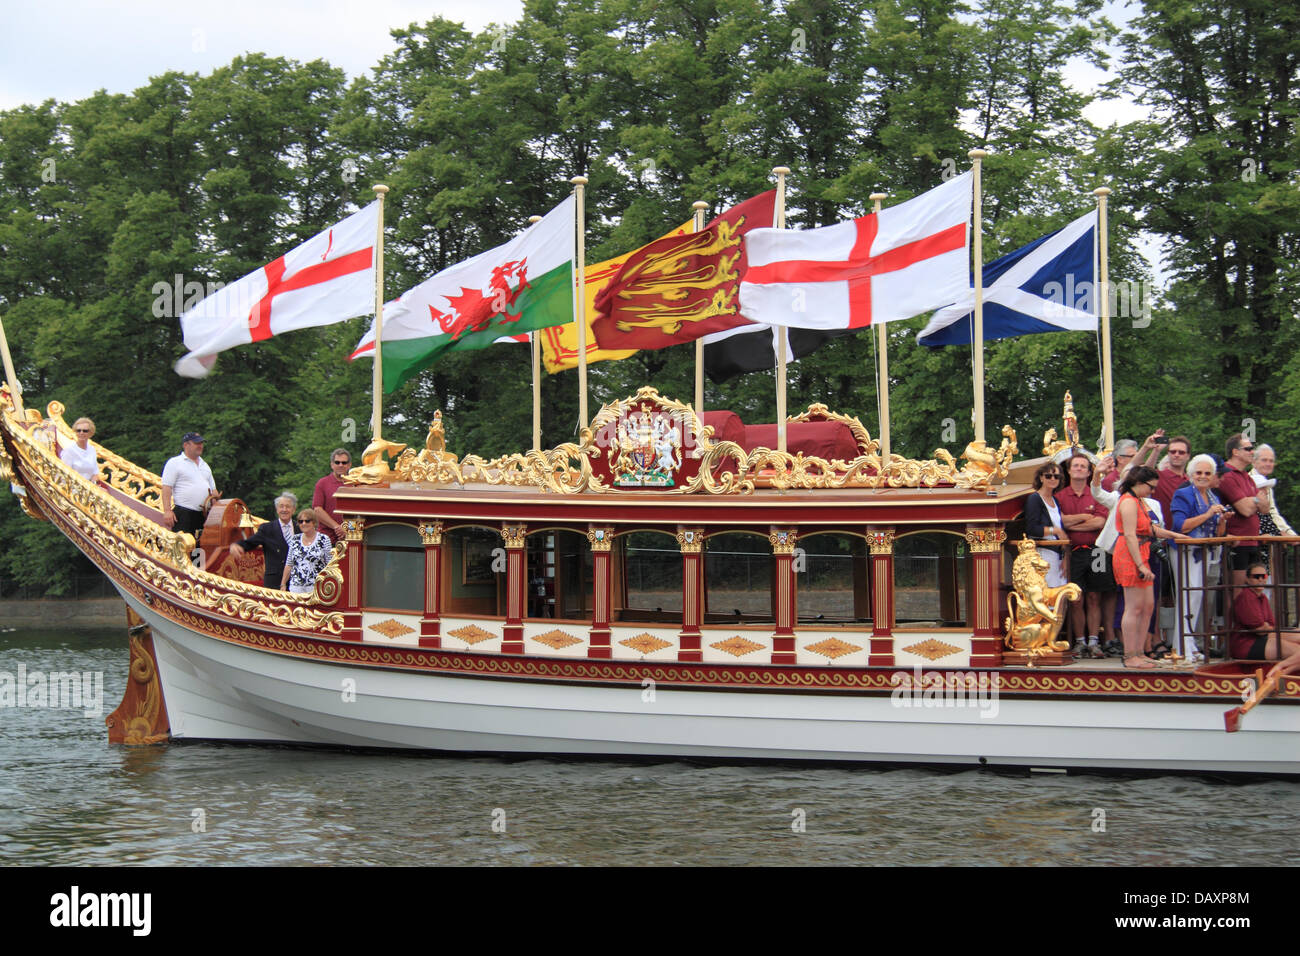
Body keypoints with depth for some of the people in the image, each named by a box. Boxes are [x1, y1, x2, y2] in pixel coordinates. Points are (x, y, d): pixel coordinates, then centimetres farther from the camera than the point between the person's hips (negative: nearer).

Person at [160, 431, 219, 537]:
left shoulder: (204, 465, 23)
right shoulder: (174, 463, 1)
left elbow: (213, 488, 28)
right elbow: (167, 487, -6)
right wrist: (167, 511, -16)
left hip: (204, 515, 7)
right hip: (183, 513, -7)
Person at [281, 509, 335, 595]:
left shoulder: (324, 540, 2)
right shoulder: (295, 539, 12)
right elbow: (289, 565, 15)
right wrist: (283, 584, 11)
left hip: (316, 587, -3)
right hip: (296, 587, 3)